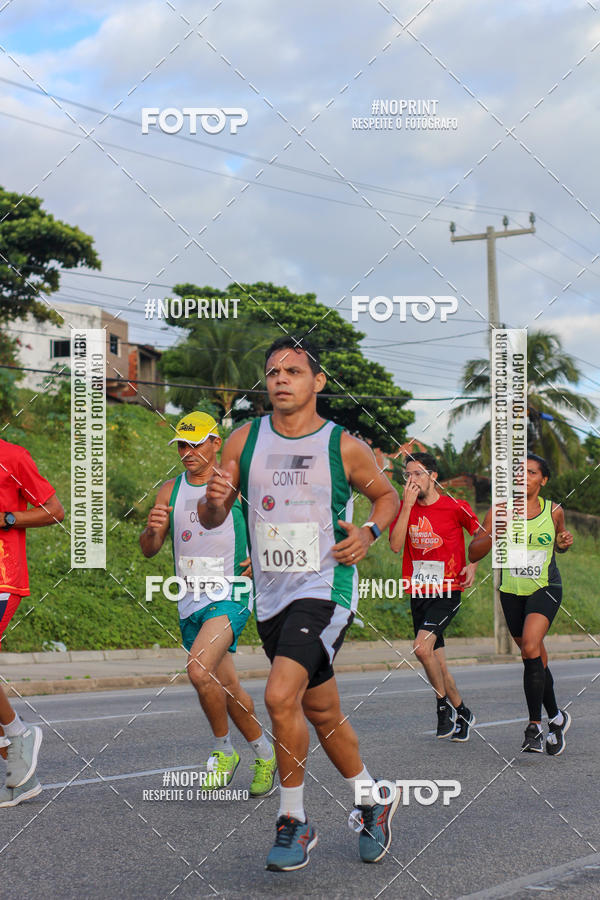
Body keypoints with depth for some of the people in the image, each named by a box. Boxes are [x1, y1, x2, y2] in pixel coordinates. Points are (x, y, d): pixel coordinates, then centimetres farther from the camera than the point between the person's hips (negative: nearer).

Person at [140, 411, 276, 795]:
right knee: (228, 687, 11)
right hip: (191, 603, 5)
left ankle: (224, 749, -7)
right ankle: (265, 754, 30)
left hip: (230, 596, -5)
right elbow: (149, 551, 4)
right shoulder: (170, 490, 7)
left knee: (199, 669, -26)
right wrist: (153, 529, -18)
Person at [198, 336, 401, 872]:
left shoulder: (344, 446, -5)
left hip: (326, 588, -5)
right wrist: (214, 501, -15)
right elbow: (211, 520, 8)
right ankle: (373, 798, 36)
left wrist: (367, 532, -8)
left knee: (281, 695, -21)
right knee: (321, 710, 15)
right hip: (271, 595, 5)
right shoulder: (245, 441, 4)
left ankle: (294, 822, -5)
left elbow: (388, 495, 11)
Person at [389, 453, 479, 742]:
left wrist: (473, 564, -4)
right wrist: (407, 505, -14)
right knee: (436, 661, 10)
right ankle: (462, 713, 27)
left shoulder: (455, 507, -6)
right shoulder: (405, 508, 5)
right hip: (418, 593, 5)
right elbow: (395, 545, -10)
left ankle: (444, 705, -4)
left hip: (447, 591, -5)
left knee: (422, 647, -23)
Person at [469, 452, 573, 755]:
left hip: (545, 588, -2)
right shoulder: (500, 511, -3)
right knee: (536, 660, 11)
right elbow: (473, 553, -5)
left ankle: (534, 726, -19)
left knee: (530, 649, -24)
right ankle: (556, 719, 32)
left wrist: (564, 543, -5)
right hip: (511, 591, 2)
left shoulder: (554, 511, -1)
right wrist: (494, 535, -23)